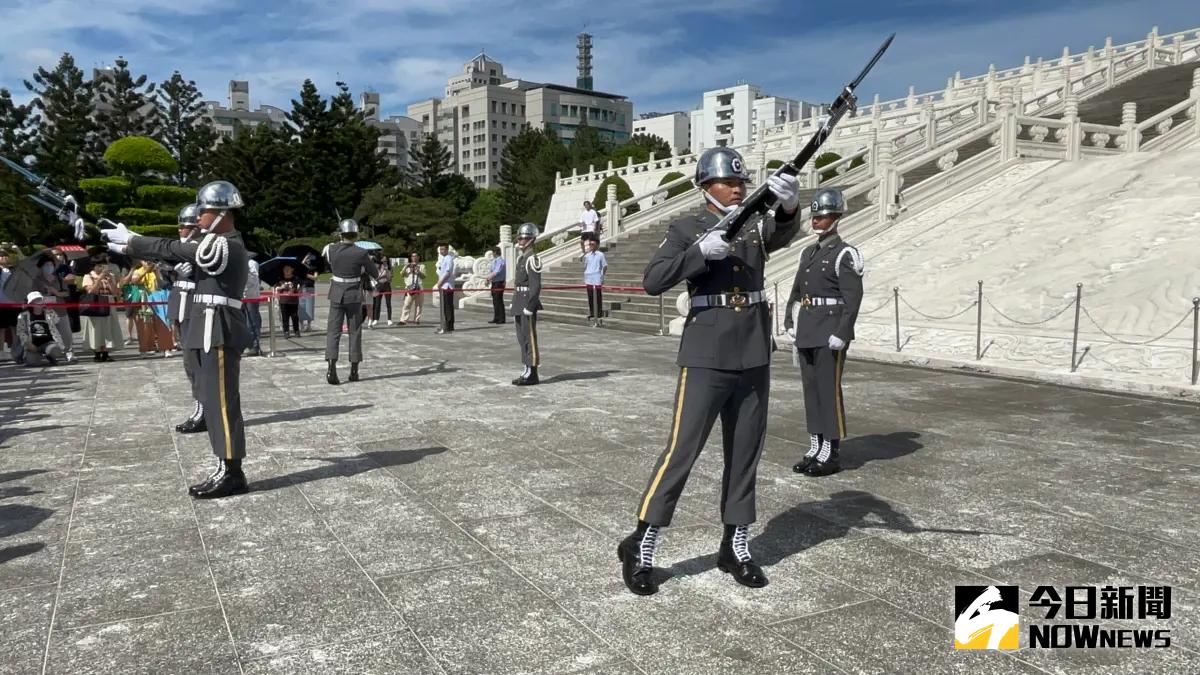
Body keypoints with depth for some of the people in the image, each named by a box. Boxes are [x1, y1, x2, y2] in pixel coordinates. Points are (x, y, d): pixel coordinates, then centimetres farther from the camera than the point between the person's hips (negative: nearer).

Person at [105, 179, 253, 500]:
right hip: (208, 334, 10)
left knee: (222, 402, -6)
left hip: (219, 335, -10)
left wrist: (129, 239, 0)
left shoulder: (223, 246, -14)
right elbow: (176, 251, 19)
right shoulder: (217, 243, 18)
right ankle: (227, 469, 17)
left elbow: (172, 249, -11)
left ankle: (231, 474, 0)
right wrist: (129, 245, 14)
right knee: (213, 401, 11)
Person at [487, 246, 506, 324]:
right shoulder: (494, 261, 16)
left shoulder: (500, 261, -14)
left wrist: (489, 277, -14)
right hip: (494, 283, 10)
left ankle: (501, 319, -4)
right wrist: (488, 278, 8)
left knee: (499, 301, -8)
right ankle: (496, 318, 19)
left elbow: (496, 272, -22)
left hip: (499, 283, -10)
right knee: (495, 301, 13)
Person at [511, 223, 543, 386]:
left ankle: (532, 374, 0)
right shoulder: (521, 258, 16)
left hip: (528, 303, -10)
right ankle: (528, 371, 20)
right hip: (519, 303, 10)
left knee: (529, 338, -5)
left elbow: (535, 285, -19)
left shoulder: (532, 258, -14)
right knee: (522, 338, 13)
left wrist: (529, 306, -22)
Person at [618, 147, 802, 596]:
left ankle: (736, 547, 23)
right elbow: (652, 282, -12)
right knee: (682, 451, -5)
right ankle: (640, 547, 7)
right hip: (706, 358, -5)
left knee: (746, 453, 10)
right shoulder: (687, 228, 0)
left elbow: (784, 234, -14)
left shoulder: (756, 226, 10)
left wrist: (789, 204, -36)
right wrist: (702, 252, -23)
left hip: (754, 358, 5)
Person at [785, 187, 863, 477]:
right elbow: (796, 291, 19)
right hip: (807, 333, 8)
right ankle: (815, 449, 18)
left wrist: (841, 334, -19)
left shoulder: (845, 254, -8)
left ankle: (831, 455, 4)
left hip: (830, 332, -8)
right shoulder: (808, 252, 15)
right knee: (811, 388, 10)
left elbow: (853, 298, -14)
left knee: (829, 391, -3)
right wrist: (791, 325, 11)